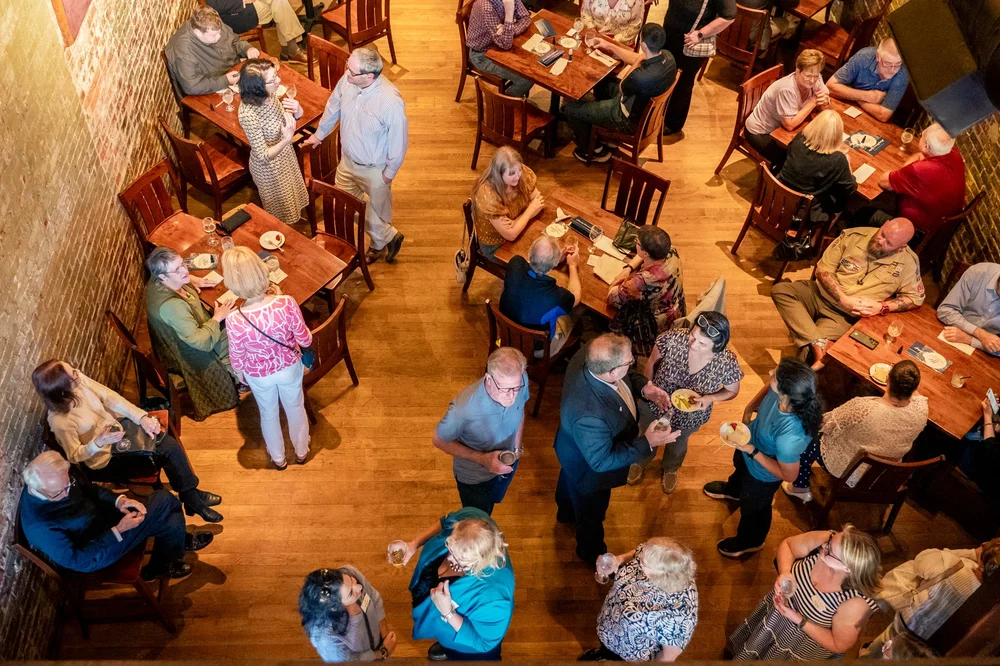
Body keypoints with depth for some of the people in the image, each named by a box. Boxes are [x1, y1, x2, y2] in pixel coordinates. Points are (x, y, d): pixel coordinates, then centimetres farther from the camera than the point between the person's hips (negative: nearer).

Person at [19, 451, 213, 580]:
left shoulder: (57, 477, -16)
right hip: (98, 551, -7)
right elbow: (79, 561, -28)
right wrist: (118, 531, -28)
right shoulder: (38, 526, -36)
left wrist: (118, 500, -12)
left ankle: (179, 538, 32)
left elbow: (88, 488, 4)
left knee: (164, 498, 0)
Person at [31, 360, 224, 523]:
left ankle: (191, 493, 11)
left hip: (115, 426, 6)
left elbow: (109, 396, -9)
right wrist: (98, 443, -38)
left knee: (170, 444, -6)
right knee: (168, 450, -12)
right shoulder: (60, 421, -32)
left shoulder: (78, 379, -18)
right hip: (106, 458, -6)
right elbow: (74, 456, -19)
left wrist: (142, 417, -16)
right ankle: (192, 500, 7)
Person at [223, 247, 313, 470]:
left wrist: (239, 373, 9)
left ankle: (278, 458, 56)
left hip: (259, 375, -1)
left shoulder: (234, 320, -34)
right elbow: (305, 340, -17)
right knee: (295, 407, 31)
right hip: (290, 367, 1)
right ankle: (301, 451, 57)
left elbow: (237, 357, -15)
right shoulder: (286, 303, -33)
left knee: (269, 413, 30)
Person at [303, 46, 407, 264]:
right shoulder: (348, 79, -18)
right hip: (348, 159, 7)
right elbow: (333, 106, 3)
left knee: (378, 210, 17)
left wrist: (389, 173, -11)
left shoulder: (391, 102, -37)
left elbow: (398, 142, -23)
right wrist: (319, 134, 17)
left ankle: (380, 242, 50)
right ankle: (387, 237, 43)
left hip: (374, 169, -7)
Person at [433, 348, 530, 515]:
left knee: (489, 506, 36)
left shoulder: (521, 381, -28)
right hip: (474, 476, -5)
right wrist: (481, 458, -30)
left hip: (507, 463, 5)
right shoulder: (464, 406, -43)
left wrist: (517, 447, -3)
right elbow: (439, 440, -23)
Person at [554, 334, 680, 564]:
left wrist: (643, 387, -22)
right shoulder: (589, 415, -50)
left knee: (570, 481, 38)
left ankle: (566, 512, 72)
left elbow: (626, 377, -5)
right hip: (587, 468, -7)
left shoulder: (590, 357, -29)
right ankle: (591, 551, 58)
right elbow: (601, 461, -32)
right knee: (591, 511, 26)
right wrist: (647, 443, -34)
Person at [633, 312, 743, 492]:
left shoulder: (727, 362, -34)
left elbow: (732, 391, -12)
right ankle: (640, 462, 67)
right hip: (656, 405, 0)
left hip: (689, 416, 0)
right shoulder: (672, 339, -35)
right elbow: (652, 362, -13)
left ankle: (670, 469, 69)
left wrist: (709, 398, -30)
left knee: (678, 443, 34)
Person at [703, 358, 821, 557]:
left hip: (762, 473, -6)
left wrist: (752, 451, -32)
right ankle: (733, 490, 76)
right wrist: (749, 408, -12)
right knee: (739, 464, 40)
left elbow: (789, 475, -31)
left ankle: (750, 541, 60)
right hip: (750, 440, 6)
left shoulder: (791, 434, -49)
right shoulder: (784, 391, -33)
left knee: (753, 506, 26)